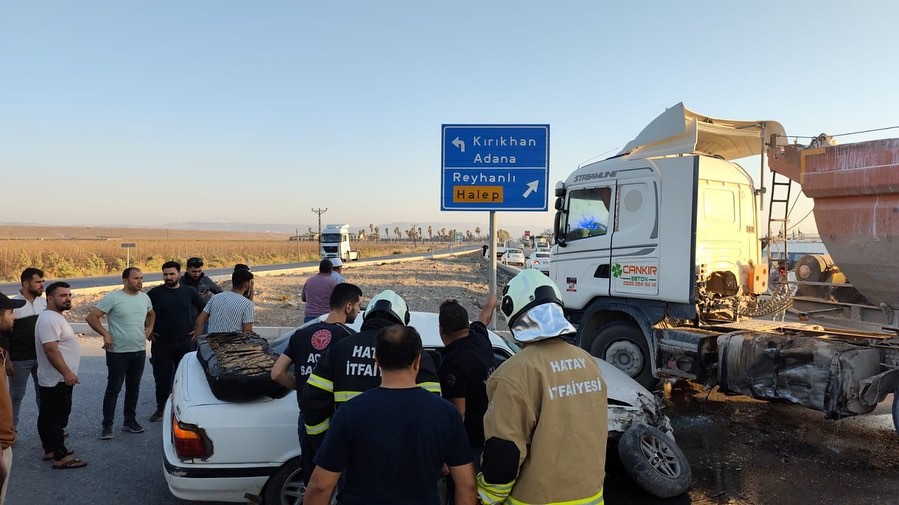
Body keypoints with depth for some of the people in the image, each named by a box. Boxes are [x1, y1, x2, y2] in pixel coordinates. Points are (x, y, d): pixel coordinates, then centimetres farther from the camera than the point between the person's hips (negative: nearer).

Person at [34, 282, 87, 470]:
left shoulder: (55, 317, 13)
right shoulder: (49, 319, -21)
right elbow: (51, 349, -27)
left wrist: (66, 372, 25)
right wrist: (66, 372, -26)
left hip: (53, 379, 11)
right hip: (57, 380, -11)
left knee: (47, 417, 17)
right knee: (57, 418, -6)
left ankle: (50, 449, 27)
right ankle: (61, 457, -2)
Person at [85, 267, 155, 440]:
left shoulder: (144, 297, 7)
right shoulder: (113, 298, -12)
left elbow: (151, 314, 26)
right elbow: (91, 317, -13)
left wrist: (149, 327, 10)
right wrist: (105, 334, -17)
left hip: (139, 351, 6)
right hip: (118, 352, -6)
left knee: (134, 388, 15)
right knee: (113, 389, 1)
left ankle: (130, 421, 27)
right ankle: (107, 426, 11)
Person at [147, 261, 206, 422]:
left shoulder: (189, 292, 4)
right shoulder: (155, 293, -1)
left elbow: (205, 310, 15)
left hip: (185, 342, 1)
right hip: (161, 342, -1)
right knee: (162, 377, 5)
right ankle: (161, 408, 20)